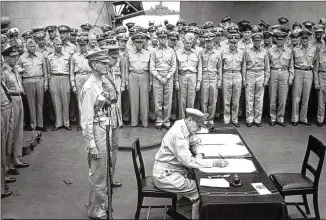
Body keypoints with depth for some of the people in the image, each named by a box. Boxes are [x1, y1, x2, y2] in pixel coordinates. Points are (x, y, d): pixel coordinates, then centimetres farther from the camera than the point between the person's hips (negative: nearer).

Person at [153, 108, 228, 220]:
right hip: (165, 175, -9)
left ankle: (177, 207, 17)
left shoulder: (187, 129, 1)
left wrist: (198, 154, -2)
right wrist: (214, 163, -27)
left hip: (175, 169, 9)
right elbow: (188, 161, -29)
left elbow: (196, 142, 20)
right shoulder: (177, 134, -26)